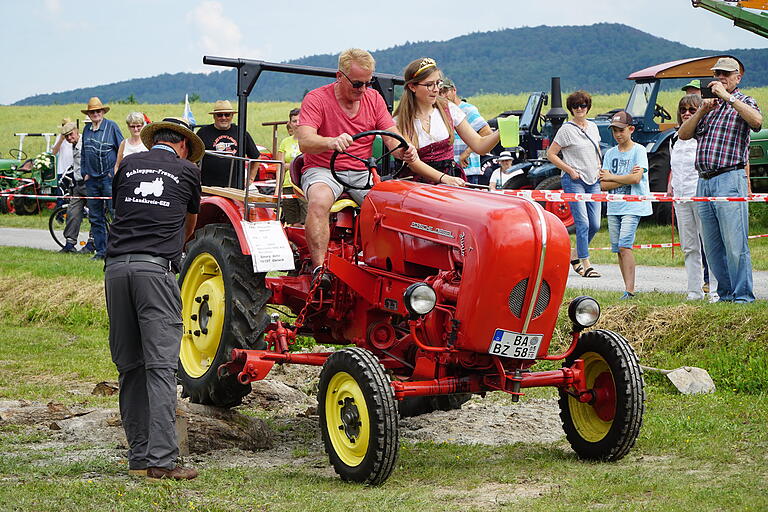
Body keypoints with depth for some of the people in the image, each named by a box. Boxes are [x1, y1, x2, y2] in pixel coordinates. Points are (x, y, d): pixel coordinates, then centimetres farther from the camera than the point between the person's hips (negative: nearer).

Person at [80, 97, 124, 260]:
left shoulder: (111, 126, -2)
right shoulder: (87, 129, 14)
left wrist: (116, 171, -6)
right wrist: (84, 172, 12)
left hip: (109, 177, -6)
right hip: (92, 179, 6)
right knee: (95, 217, 7)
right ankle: (100, 251, 13)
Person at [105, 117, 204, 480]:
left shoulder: (128, 165, 20)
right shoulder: (187, 170, 15)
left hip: (116, 267, 4)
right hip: (156, 269, -4)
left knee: (129, 365, 10)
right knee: (160, 366, -6)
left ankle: (139, 456, 13)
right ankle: (161, 460, -12)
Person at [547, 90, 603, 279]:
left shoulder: (593, 127, 12)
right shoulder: (566, 129, -6)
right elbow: (551, 154, -7)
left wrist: (599, 169, 9)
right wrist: (570, 170, -11)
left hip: (593, 180, 6)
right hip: (574, 180, -6)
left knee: (595, 225, 4)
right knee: (583, 223, -11)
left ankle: (575, 253, 24)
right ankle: (586, 265, -7)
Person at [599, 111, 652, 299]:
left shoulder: (638, 150, -1)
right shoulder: (610, 153, 12)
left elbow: (636, 178, -15)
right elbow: (604, 185, 4)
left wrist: (612, 177, -3)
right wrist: (625, 178, -9)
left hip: (632, 206, -6)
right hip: (613, 207, 6)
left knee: (624, 246, -18)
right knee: (618, 249, 5)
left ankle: (629, 290, -21)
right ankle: (628, 289, 10)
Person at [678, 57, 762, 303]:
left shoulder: (743, 102, 4)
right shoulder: (708, 105, 21)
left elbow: (756, 121, -20)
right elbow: (684, 134, 13)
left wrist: (727, 96, -17)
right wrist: (702, 110, -1)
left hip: (729, 179, -7)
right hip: (703, 181, 7)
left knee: (735, 244, -9)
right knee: (711, 246, 8)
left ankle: (743, 296, -5)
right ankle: (726, 293, 16)